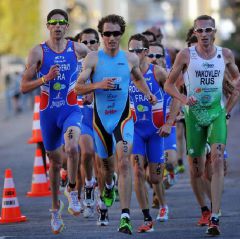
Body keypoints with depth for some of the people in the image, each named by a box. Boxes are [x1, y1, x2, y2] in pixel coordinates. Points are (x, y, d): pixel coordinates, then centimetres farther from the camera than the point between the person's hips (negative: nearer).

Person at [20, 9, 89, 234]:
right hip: (47, 112, 1)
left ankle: (72, 190, -7)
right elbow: (24, 86, -3)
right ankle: (55, 207, 31)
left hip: (71, 110, -1)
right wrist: (46, 78, -19)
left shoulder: (77, 48, 0)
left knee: (71, 147, -30)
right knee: (55, 162, 11)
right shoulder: (38, 52, -3)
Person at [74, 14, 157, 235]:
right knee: (107, 162, 16)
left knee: (124, 162, -18)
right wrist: (98, 85, -23)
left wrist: (147, 93, 6)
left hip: (123, 117, -1)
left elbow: (138, 78, 24)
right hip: (101, 118, 1)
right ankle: (108, 188, 54)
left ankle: (125, 217, -23)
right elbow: (78, 88, -7)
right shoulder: (93, 58, -4)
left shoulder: (131, 59, 2)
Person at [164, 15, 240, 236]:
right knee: (196, 171, 4)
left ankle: (215, 218, -21)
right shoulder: (186, 55, -4)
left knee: (217, 160, -18)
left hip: (217, 113, 0)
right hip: (194, 113, 0)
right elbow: (168, 85, 1)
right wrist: (184, 99, -16)